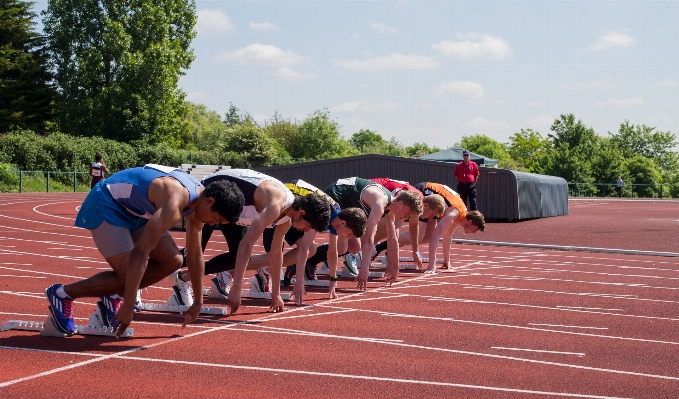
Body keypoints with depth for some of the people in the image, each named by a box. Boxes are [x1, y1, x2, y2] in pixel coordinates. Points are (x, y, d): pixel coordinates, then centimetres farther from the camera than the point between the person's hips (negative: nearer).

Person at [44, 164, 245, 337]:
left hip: (134, 209, 9)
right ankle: (63, 294, -1)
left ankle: (113, 296, 10)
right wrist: (127, 307, -38)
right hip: (105, 205, -9)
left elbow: (194, 255, 7)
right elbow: (140, 252, -39)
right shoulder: (176, 201, -35)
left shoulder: (199, 199, -6)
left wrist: (198, 302, 11)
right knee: (129, 276, -17)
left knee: (172, 261, -3)